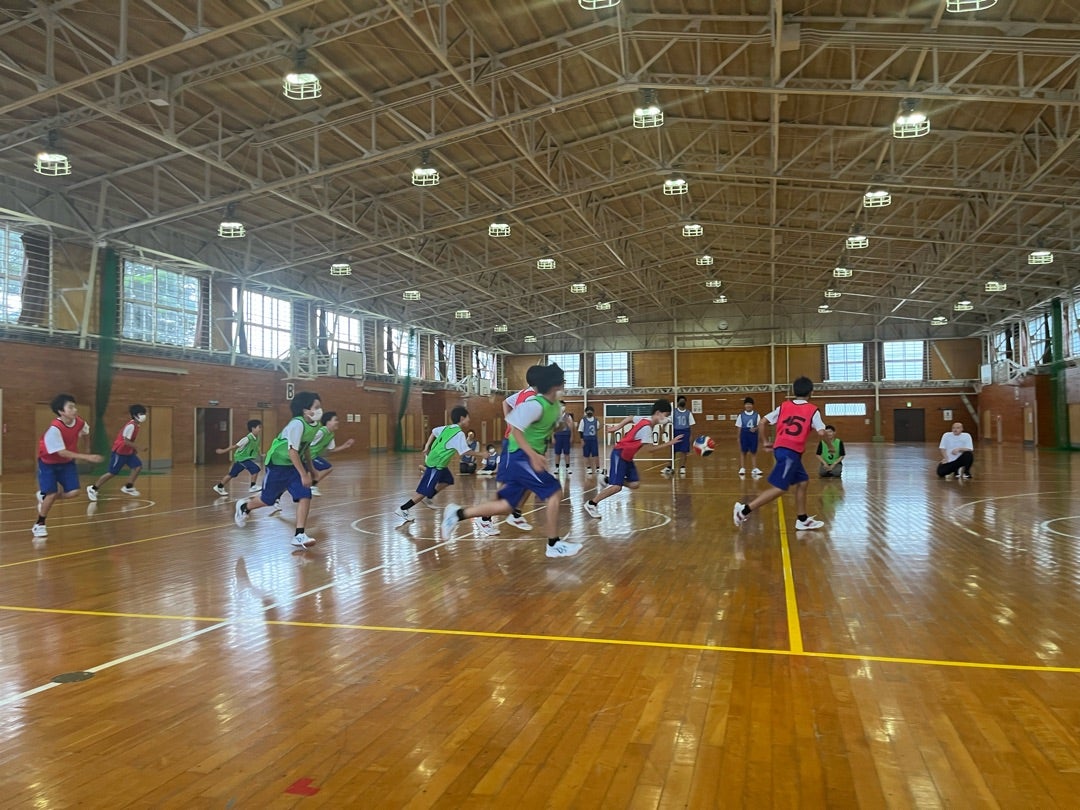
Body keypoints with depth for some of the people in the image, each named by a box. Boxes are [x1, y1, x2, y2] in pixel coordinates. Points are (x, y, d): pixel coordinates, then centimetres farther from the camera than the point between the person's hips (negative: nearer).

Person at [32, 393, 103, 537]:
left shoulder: (79, 422, -14)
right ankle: (39, 525, 13)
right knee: (51, 494, -10)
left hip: (66, 462, 5)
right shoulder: (54, 428, -32)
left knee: (74, 492, -8)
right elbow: (61, 452, -34)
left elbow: (84, 431, 16)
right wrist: (87, 457, -39)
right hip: (48, 463, -5)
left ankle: (44, 496, 21)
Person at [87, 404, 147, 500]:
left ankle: (128, 487, 7)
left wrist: (133, 449, 11)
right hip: (119, 452, -9)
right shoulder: (131, 425, -24)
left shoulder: (135, 425, 6)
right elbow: (126, 441, -27)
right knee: (112, 473, -2)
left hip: (128, 452, 9)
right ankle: (93, 488, 11)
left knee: (138, 466, -1)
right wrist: (136, 448, -17)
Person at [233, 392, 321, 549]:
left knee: (305, 496, -9)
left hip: (295, 464, 7)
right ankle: (244, 507, 42)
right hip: (278, 464, -7)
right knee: (268, 499, 10)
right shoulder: (297, 424, -29)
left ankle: (299, 535, -4)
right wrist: (303, 475, -29)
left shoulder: (315, 425, -3)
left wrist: (310, 469, 18)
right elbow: (292, 451, -30)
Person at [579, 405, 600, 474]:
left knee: (596, 454, -1)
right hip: (586, 439, -2)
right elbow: (580, 431, -2)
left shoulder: (596, 420, 6)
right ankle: (588, 468, 12)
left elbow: (597, 430, 14)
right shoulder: (583, 420, -2)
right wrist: (582, 440, -8)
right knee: (587, 455, 3)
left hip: (594, 439, 2)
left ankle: (598, 468, 6)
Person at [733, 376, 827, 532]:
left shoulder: (784, 406, 14)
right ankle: (745, 510, -12)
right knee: (779, 488, -7)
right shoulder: (813, 410, 1)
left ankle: (802, 520, 23)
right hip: (791, 451, -7)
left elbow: (763, 422, 10)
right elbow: (821, 432, -8)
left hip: (781, 448, 7)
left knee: (802, 482, 19)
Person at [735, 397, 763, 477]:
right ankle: (743, 468, 15)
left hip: (753, 435, 0)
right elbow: (739, 427, 3)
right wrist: (738, 438, 1)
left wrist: (755, 428, -20)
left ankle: (754, 468, 12)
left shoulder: (756, 415, 1)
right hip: (744, 435, 0)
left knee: (753, 452, 5)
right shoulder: (741, 416, 1)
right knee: (744, 452, 6)